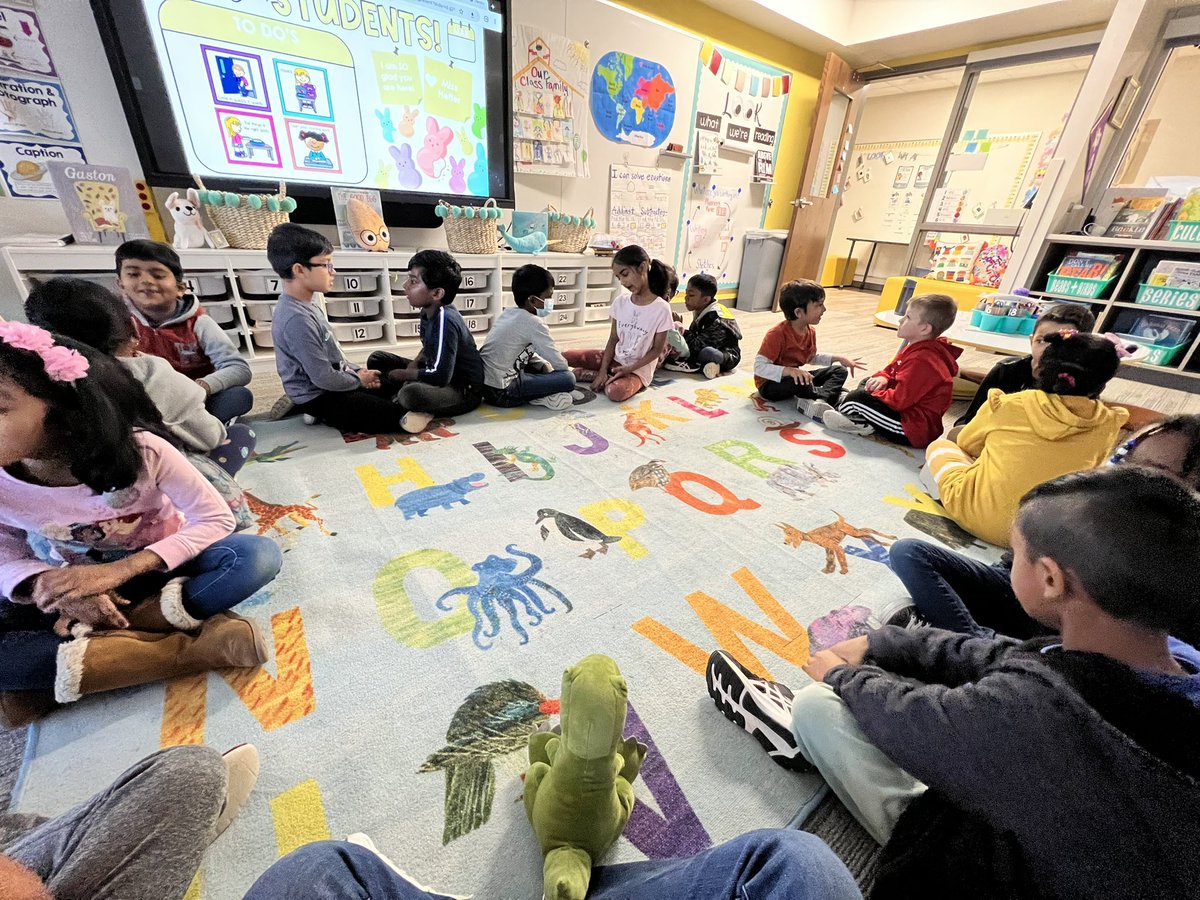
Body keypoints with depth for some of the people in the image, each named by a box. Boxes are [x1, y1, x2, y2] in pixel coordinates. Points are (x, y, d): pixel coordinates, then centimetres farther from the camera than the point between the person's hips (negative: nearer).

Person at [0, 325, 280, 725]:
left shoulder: (141, 451, -25)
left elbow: (216, 519, -22)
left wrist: (121, 570, -31)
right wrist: (46, 586, -26)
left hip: (156, 567, -2)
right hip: (69, 584, 3)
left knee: (257, 556, -32)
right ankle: (181, 649, -28)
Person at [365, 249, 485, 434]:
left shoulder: (445, 320, -25)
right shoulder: (429, 311, 0)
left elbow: (440, 376, -29)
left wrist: (404, 374, -12)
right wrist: (415, 364, 0)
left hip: (465, 391, -9)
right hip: (442, 376, 9)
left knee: (411, 394, -39)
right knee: (377, 359, 11)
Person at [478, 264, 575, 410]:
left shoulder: (508, 314, 11)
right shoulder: (533, 323, -13)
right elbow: (561, 365, -9)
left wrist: (544, 365, 10)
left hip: (484, 383, 9)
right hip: (502, 392, -9)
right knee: (568, 379, -12)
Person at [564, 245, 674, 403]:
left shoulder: (661, 308, -14)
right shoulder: (620, 302, 0)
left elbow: (657, 349, -10)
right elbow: (613, 339, 2)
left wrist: (629, 369, -19)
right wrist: (603, 370, -11)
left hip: (639, 369, -4)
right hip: (615, 359, 4)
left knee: (615, 392, -38)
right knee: (564, 357, -12)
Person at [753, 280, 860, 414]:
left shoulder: (810, 331, 2)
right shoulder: (778, 334, -25)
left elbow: (812, 357, 21)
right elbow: (759, 367, -30)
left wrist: (839, 358, 9)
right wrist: (789, 371, -42)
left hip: (796, 377, 9)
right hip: (771, 383, -9)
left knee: (840, 371, 3)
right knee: (798, 382, -40)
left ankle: (816, 403, -25)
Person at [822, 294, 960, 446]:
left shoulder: (920, 360, -26)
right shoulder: (917, 348, 7)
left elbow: (899, 400, -28)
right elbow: (891, 369, 18)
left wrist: (874, 393, -11)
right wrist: (882, 378, -5)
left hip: (913, 430, -11)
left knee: (857, 398, -22)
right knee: (867, 383, 20)